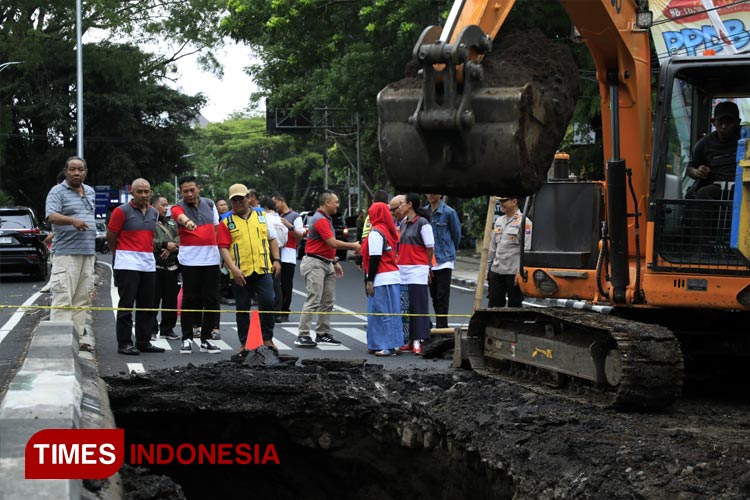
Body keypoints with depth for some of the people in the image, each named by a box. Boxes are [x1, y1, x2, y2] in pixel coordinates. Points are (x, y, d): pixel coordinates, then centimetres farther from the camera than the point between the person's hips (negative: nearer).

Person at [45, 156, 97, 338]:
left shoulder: (90, 192, 17)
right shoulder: (57, 191, -5)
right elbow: (52, 216, -20)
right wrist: (73, 221, -38)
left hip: (88, 253, 7)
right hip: (66, 253, -7)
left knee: (82, 297, 8)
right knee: (63, 297, -12)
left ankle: (78, 335, 13)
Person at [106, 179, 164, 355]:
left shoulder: (154, 213, 13)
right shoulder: (122, 211, -6)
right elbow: (110, 237, -1)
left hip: (148, 264, 6)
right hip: (127, 265, -6)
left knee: (147, 305, 9)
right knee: (126, 305, -5)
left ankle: (144, 342, 17)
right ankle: (124, 344, -2)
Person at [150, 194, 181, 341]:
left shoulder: (171, 222, 19)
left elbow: (180, 236, 5)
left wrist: (171, 248, -11)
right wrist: (165, 244, -14)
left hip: (172, 267, 6)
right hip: (155, 267, -6)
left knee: (171, 299, 9)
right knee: (153, 300, -4)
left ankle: (168, 329, 19)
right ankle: (151, 329, 3)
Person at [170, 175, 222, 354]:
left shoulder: (209, 204, 11)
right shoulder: (178, 207, -4)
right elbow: (181, 217, -28)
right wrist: (187, 222, -51)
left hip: (211, 259, 4)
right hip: (190, 260, -4)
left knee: (211, 300, 4)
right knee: (190, 299, -3)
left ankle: (206, 339, 13)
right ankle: (187, 339, 4)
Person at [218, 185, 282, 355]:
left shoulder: (262, 217, 13)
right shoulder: (226, 222, 4)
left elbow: (272, 239, 18)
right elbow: (223, 247, -3)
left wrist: (276, 260, 7)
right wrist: (233, 268, -15)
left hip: (263, 270, 1)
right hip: (240, 273, -1)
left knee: (267, 303, -8)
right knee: (242, 309, 5)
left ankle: (267, 339, 7)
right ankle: (244, 343, 13)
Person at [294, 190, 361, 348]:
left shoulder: (327, 219, 17)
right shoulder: (319, 220, -16)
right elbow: (333, 243, -21)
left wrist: (335, 262, 20)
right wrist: (353, 246, -10)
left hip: (327, 264, 10)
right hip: (315, 263, -10)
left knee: (328, 301, 10)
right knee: (313, 301, -12)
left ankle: (323, 334, 15)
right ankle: (303, 336, -11)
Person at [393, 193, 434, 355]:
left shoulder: (422, 223, -8)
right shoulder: (403, 223, 14)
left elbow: (430, 248, -7)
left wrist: (426, 266, 0)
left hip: (417, 270, -8)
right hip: (403, 270, 8)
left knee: (418, 306, -5)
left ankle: (418, 340, -4)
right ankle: (410, 340, 15)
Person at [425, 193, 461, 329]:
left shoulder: (449, 212, -7)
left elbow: (456, 234, 4)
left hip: (444, 260, -5)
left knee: (442, 296, -5)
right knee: (434, 296, 11)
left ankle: (441, 326, -3)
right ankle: (441, 325, 20)